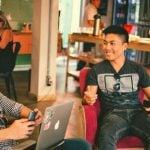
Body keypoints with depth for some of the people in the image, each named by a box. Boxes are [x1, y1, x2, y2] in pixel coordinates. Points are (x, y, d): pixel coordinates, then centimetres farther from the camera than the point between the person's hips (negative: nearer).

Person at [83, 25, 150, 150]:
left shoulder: (138, 69, 14)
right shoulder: (96, 70, 11)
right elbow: (90, 95, 3)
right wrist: (88, 98, -22)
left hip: (137, 112, 2)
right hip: (113, 114, -2)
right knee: (105, 136, -39)